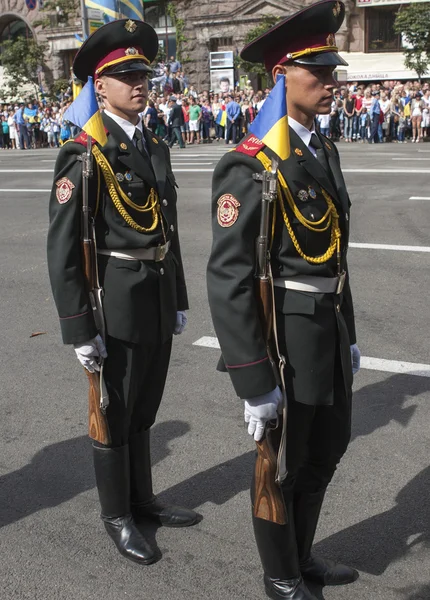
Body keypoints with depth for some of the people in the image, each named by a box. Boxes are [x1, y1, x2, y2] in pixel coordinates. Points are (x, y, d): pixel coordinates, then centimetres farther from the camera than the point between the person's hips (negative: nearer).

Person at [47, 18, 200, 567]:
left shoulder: (155, 147, 9)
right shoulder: (83, 155, -14)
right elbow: (62, 248, -16)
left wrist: (178, 299, 15)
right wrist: (78, 329, -17)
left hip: (159, 299, 7)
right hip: (117, 303, -7)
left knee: (144, 411, 20)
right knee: (116, 415, 10)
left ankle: (143, 500, 40)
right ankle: (117, 516, 31)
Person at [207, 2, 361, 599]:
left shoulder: (325, 150, 8)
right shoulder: (250, 165, -19)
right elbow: (227, 278, -22)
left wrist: (348, 333, 17)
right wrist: (253, 380, -21)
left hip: (329, 326, 9)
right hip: (285, 331, -8)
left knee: (327, 450, 23)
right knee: (283, 462, 12)